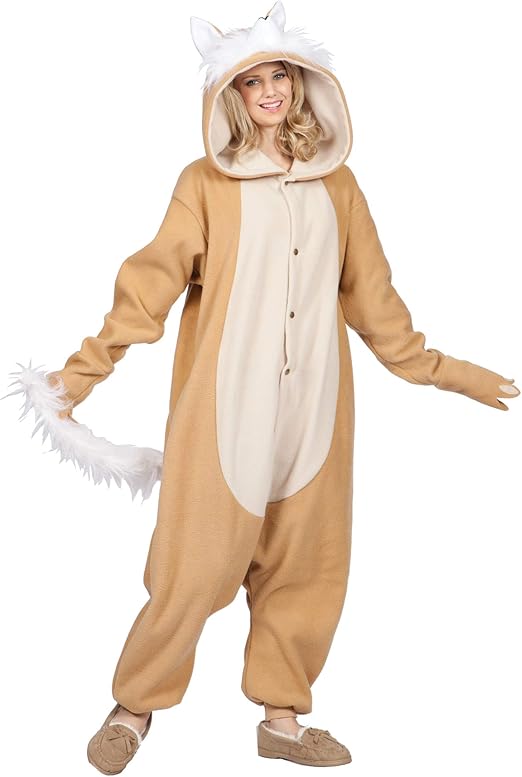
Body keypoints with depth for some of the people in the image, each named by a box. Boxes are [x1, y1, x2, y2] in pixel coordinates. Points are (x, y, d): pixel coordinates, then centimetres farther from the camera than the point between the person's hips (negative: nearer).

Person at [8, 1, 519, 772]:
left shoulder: (336, 183, 10)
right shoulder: (206, 183, -1)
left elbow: (370, 295, 14)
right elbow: (149, 284, -4)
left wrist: (433, 366, 17)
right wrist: (85, 369, -9)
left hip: (313, 410, 4)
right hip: (225, 409, -4)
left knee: (306, 567, 9)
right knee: (195, 564, 0)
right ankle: (134, 709, 21)